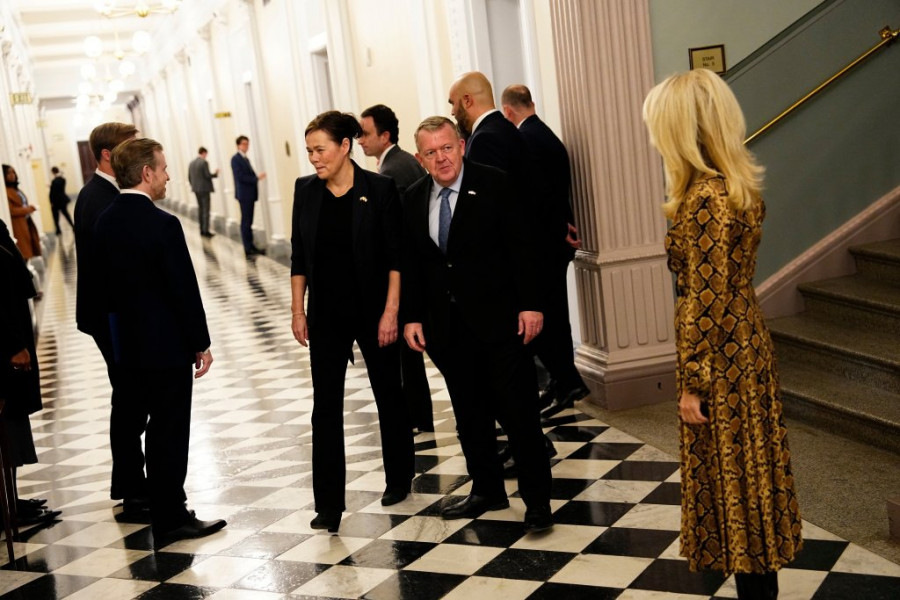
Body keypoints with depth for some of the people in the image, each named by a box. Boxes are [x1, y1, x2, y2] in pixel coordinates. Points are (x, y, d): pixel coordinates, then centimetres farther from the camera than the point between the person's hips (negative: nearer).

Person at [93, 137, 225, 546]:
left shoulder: (105, 222, 4)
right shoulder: (162, 224, -19)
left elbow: (107, 283, 11)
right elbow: (185, 289, -17)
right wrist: (201, 343, -8)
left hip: (128, 344, 8)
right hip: (167, 344, -7)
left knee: (159, 428, 18)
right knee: (170, 433, 3)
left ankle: (167, 510, 28)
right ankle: (170, 520, 12)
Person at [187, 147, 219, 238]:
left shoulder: (191, 163, 8)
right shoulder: (204, 162, -13)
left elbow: (189, 177, 11)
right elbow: (208, 175, -16)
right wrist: (216, 173, 1)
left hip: (196, 189, 7)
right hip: (204, 189, -7)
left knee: (200, 209, 13)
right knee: (206, 210, -4)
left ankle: (202, 230, 14)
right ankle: (206, 231, -7)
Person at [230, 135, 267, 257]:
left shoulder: (246, 159, 19)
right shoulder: (236, 159, -9)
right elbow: (240, 177, -17)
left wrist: (256, 177, 2)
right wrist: (256, 178, -16)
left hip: (250, 194, 9)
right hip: (244, 194, -9)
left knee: (248, 222, 12)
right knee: (246, 222, -7)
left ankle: (251, 246, 16)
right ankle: (248, 249, -5)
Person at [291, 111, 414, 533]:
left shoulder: (379, 189, -9)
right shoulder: (306, 191, 2)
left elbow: (395, 255, -9)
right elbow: (299, 256, 8)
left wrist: (391, 311, -14)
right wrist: (297, 311, 5)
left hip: (373, 311, -2)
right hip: (326, 315, 3)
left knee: (388, 394, 13)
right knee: (326, 405, -1)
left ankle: (399, 477, 34)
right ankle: (328, 505, 4)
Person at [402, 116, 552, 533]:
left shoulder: (494, 184, -6)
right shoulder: (414, 198, 6)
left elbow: (521, 247, -8)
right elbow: (411, 263, 10)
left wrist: (530, 304, -12)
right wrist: (412, 317, 4)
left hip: (498, 317, -4)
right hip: (447, 324, 5)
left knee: (518, 411, -1)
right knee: (469, 414, 14)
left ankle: (537, 500, 9)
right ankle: (487, 490, 29)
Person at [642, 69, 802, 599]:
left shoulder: (705, 197, -21)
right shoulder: (740, 186, 7)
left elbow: (707, 301, -21)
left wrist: (693, 382, -16)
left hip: (721, 357, -9)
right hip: (746, 343, 9)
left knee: (731, 479, 3)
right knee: (750, 473, 17)